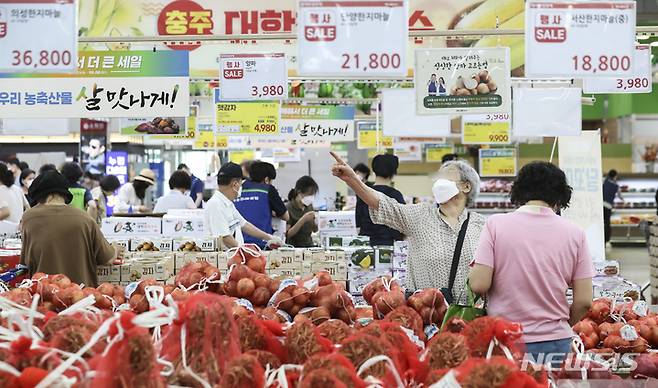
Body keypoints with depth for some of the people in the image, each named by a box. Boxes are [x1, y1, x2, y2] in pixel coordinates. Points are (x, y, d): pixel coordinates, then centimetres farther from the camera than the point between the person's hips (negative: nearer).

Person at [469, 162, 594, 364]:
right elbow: (584, 301, 0)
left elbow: (479, 285, -10)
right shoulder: (574, 233, 1)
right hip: (556, 343, 1)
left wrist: (475, 269, 12)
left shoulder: (496, 224, -4)